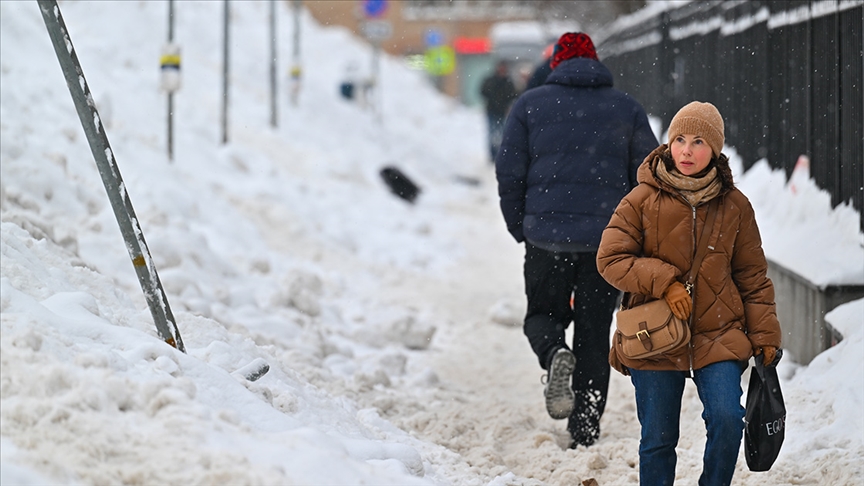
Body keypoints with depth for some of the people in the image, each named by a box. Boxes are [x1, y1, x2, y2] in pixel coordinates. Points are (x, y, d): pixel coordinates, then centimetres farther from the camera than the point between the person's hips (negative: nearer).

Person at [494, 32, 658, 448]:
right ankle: (585, 436, 2)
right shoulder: (627, 109, 8)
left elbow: (509, 172, 2)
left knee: (543, 314, 18)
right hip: (609, 240, 1)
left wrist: (520, 228, 13)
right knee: (594, 335, 7)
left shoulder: (530, 104, 5)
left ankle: (554, 352, -16)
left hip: (547, 235, -1)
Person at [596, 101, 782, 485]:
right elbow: (610, 259, -2)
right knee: (658, 439, 4)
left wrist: (764, 335, 6)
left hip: (719, 335, 1)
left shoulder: (734, 205, 5)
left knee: (727, 419, -17)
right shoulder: (643, 200, -1)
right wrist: (663, 282, -14)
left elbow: (752, 276, 11)